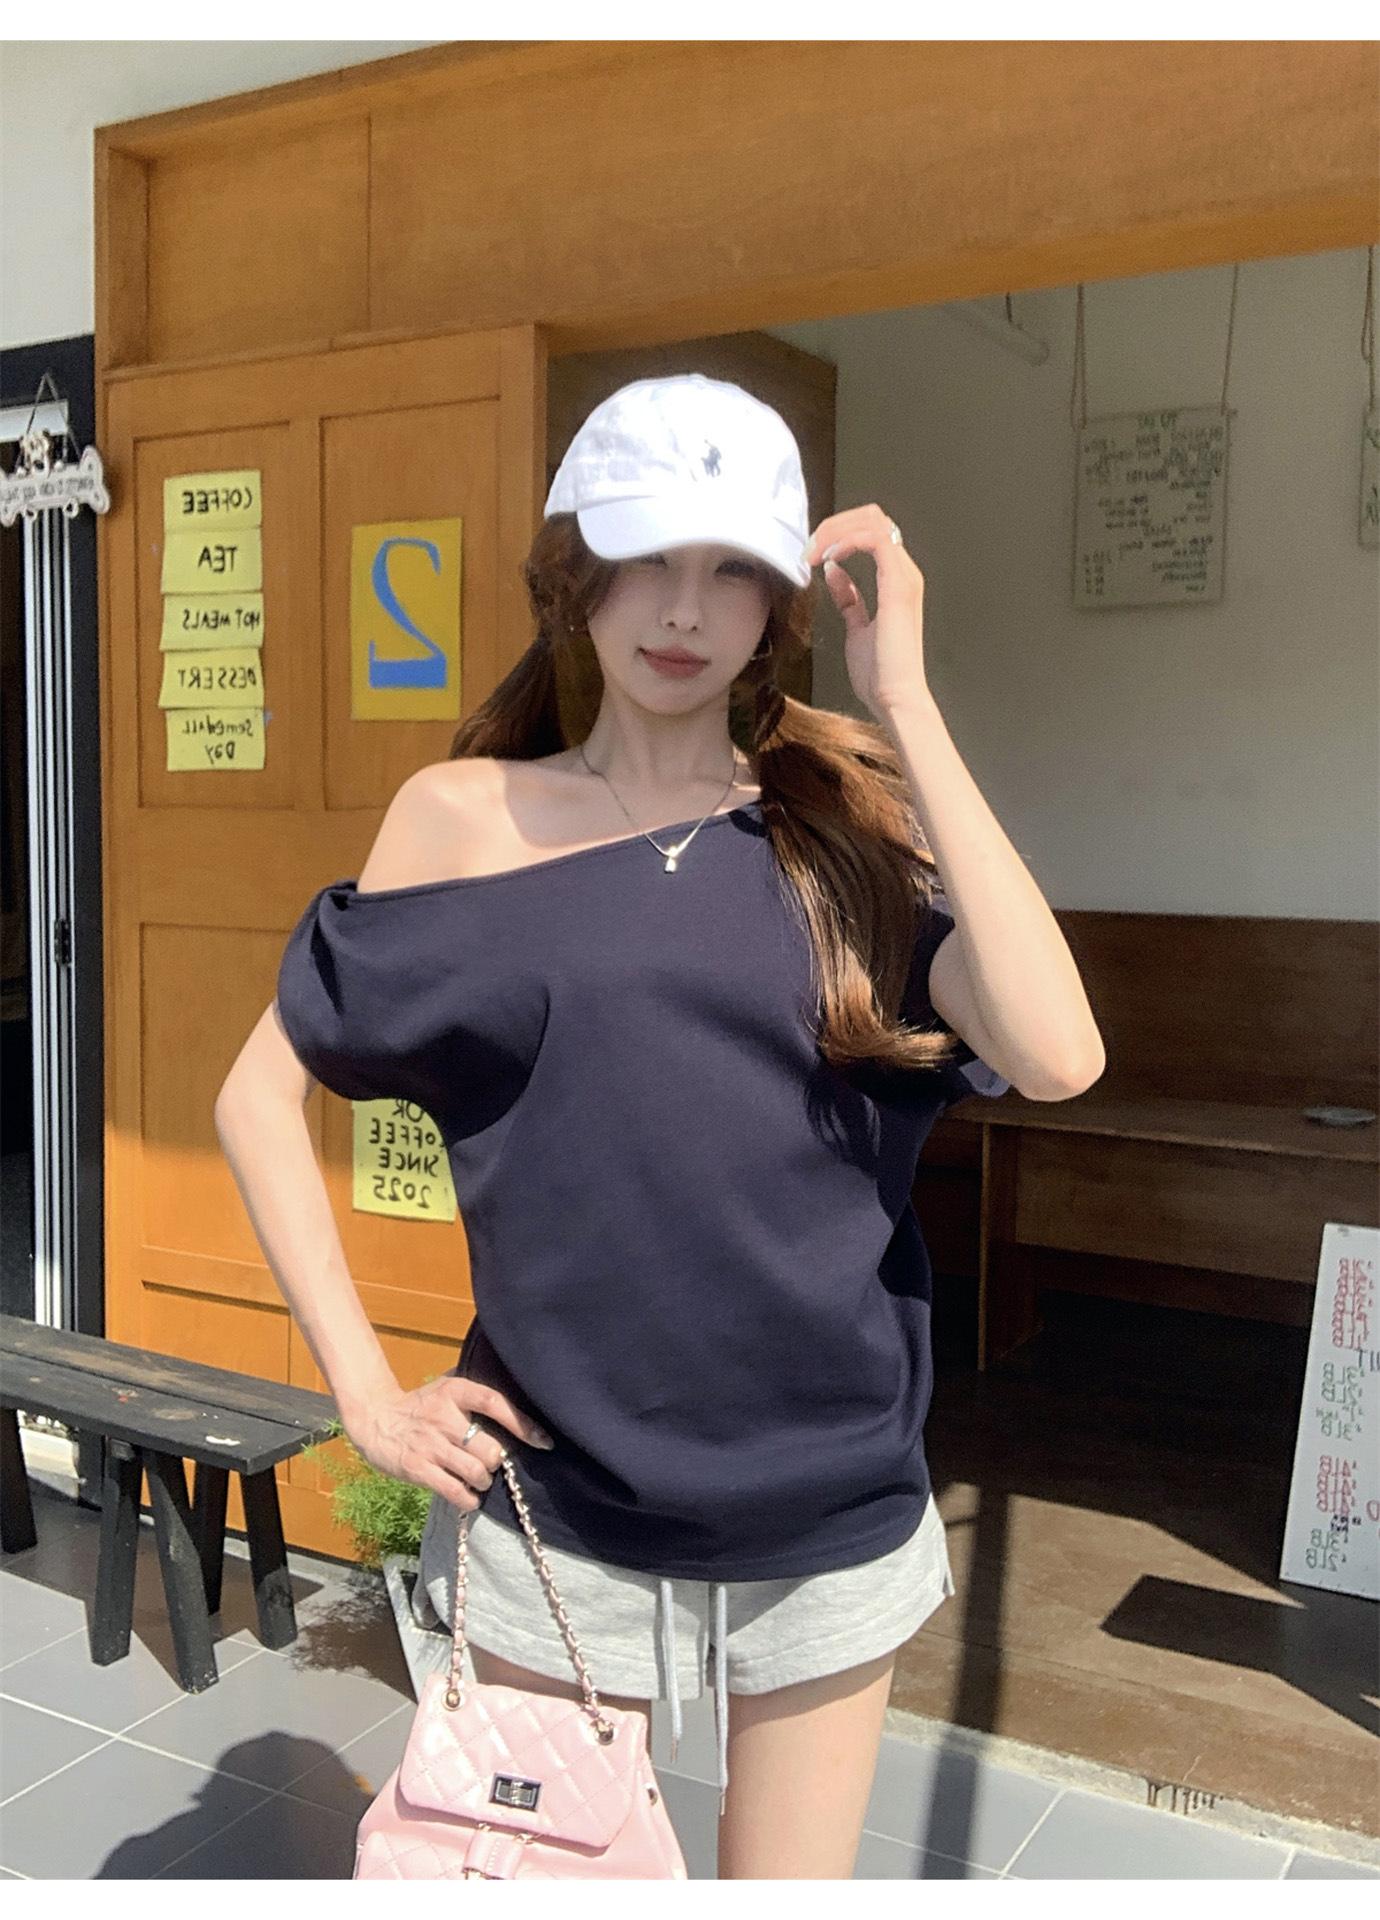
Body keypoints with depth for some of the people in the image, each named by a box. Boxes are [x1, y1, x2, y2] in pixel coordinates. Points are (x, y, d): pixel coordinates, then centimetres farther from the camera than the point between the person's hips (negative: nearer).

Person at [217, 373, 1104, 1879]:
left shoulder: (850, 822, -3)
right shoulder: (469, 817, -3)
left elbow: (1055, 1056, -19)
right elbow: (261, 1094, 2)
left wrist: (903, 702, -17)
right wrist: (362, 1388, -5)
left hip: (830, 1506, 1)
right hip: (554, 1510, 0)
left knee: (792, 1881, 19)